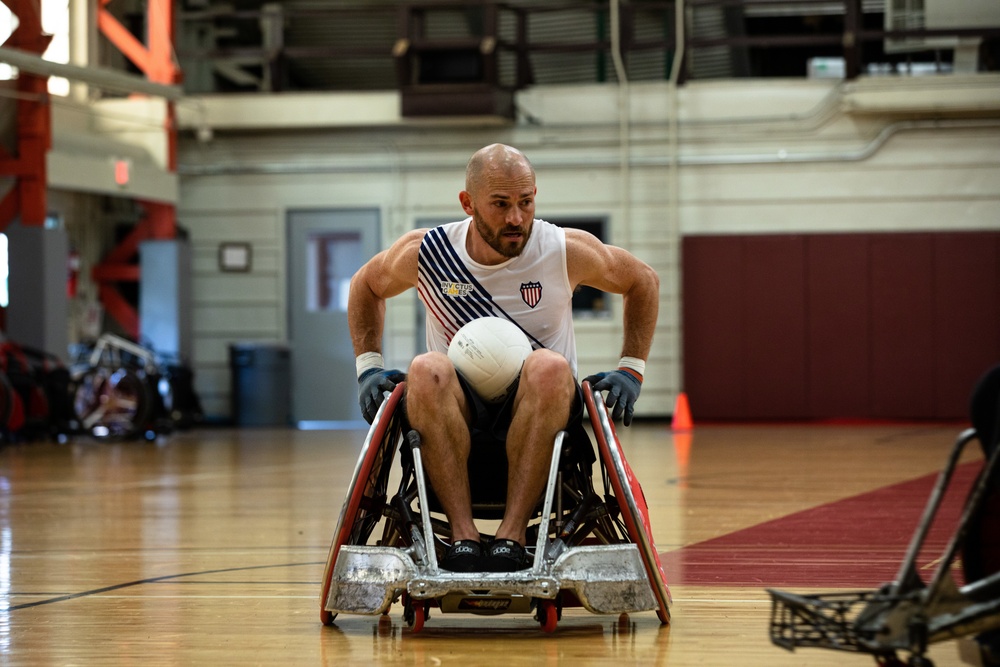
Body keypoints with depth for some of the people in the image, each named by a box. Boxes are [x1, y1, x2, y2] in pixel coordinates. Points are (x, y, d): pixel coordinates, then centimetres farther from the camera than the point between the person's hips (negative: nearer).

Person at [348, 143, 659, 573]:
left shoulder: (567, 251, -6)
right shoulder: (423, 252, -5)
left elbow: (642, 282, 11)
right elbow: (366, 286, 17)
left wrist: (631, 369, 3)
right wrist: (368, 365, 5)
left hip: (542, 410, -1)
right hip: (456, 413, 1)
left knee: (550, 367, -36)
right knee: (427, 371, -34)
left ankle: (512, 535, -37)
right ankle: (463, 535, -36)